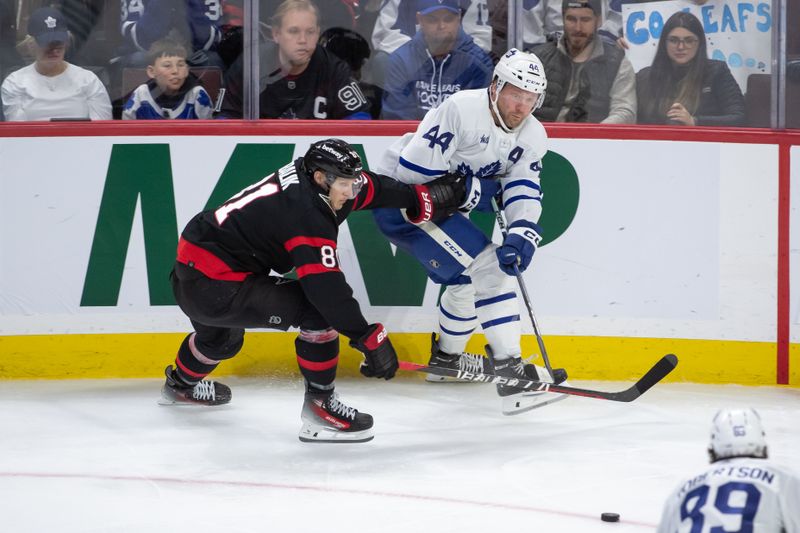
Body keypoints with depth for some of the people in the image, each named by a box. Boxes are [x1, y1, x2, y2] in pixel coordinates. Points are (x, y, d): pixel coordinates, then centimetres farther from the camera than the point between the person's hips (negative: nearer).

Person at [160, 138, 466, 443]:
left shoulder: (304, 175, 2)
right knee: (320, 309, -17)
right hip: (213, 289, -10)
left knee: (223, 336, 41)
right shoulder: (308, 216, -24)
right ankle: (320, 406, -8)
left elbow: (371, 188, 16)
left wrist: (422, 198, 17)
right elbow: (328, 289, -28)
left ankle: (181, 384, 70)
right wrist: (372, 341, -24)